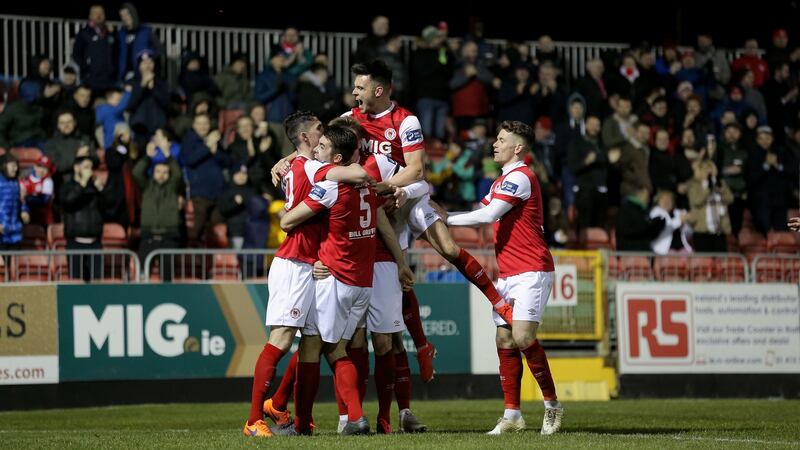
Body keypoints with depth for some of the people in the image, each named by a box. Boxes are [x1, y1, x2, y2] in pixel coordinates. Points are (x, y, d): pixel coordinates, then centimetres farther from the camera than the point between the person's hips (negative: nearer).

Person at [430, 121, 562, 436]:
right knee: (504, 341, 2)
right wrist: (443, 215, 9)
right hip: (508, 274, 9)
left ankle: (552, 403, -2)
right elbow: (484, 215, 20)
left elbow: (488, 215, -19)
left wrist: (447, 219, -10)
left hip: (531, 271, -9)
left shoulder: (520, 177, -12)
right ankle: (512, 415, 4)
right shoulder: (501, 182, 20)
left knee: (522, 337, -16)